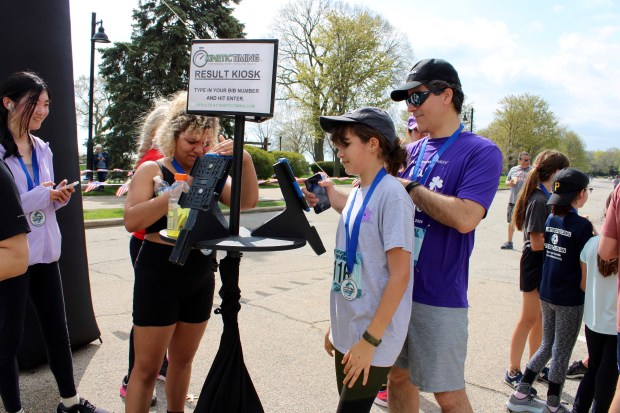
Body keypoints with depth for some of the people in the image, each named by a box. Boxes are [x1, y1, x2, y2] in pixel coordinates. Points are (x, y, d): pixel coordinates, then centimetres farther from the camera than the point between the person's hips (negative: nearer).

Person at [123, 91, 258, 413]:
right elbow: (132, 221, -18)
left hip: (201, 279, 5)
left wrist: (245, 161, -18)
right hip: (160, 276, -4)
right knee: (147, 367, 1)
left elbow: (247, 201, -4)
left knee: (182, 359, 18)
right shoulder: (152, 170, -4)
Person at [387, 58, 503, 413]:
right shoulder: (411, 152, 9)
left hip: (439, 295, -6)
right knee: (398, 376, 18)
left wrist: (408, 186, -15)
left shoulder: (481, 152, -10)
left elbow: (464, 218, -25)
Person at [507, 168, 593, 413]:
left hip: (546, 295, 6)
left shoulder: (550, 220, 2)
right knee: (561, 354, 9)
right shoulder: (582, 226, -16)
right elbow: (585, 270, -15)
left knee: (547, 346, 20)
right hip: (570, 300, -6)